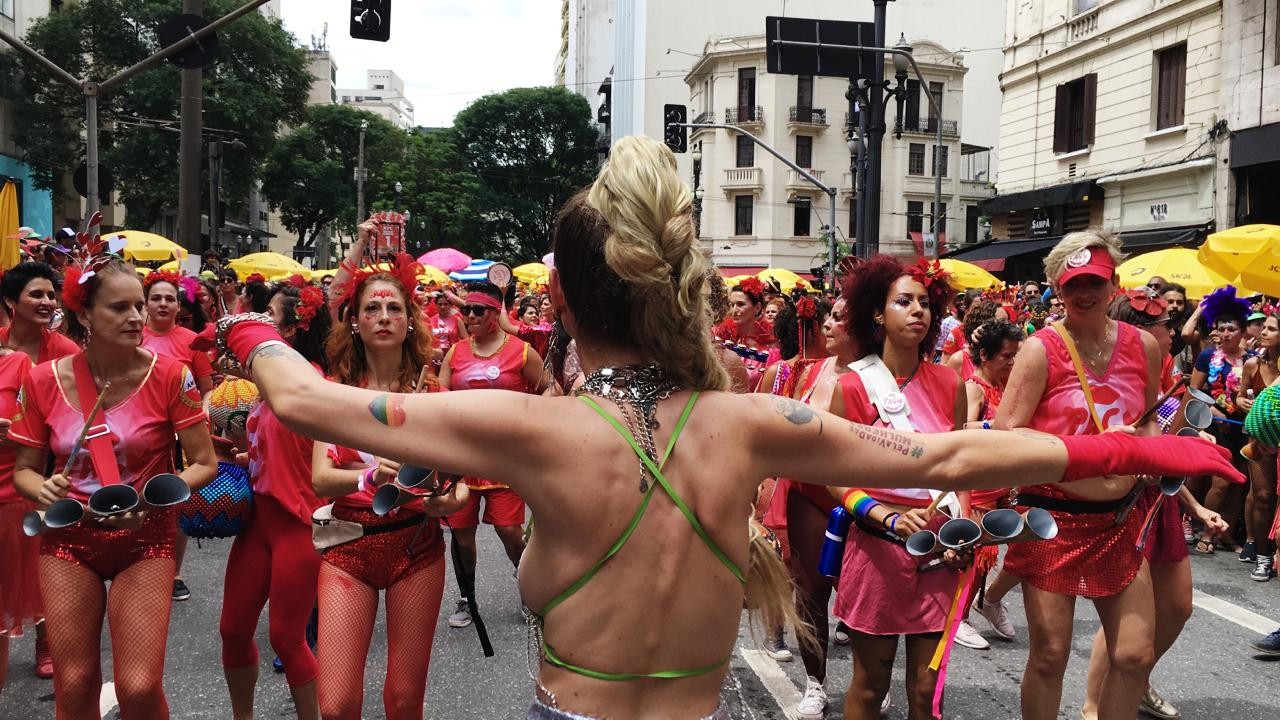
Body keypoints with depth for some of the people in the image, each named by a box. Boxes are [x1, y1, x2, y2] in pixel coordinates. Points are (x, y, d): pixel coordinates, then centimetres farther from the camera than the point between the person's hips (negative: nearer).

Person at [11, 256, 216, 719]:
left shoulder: (169, 376, -12)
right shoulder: (44, 381, -5)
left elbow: (204, 464, -7)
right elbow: (24, 470, 6)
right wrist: (43, 489, -16)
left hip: (145, 540, -2)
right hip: (68, 538, 2)